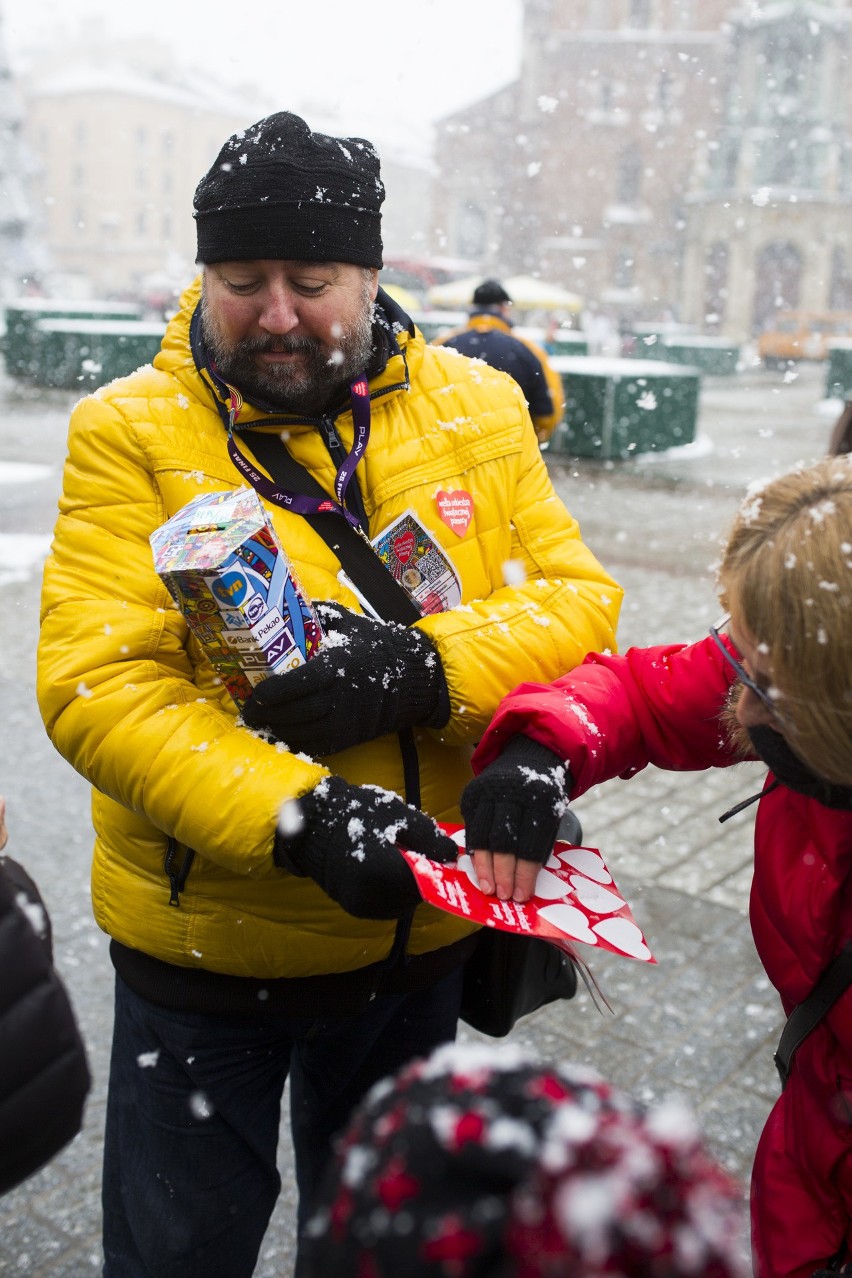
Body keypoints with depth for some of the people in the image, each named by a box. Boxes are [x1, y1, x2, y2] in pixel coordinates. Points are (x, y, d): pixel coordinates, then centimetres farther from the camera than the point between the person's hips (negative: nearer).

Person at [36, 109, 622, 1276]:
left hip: (422, 930, 3)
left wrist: (419, 671, -24)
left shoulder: (480, 409, -2)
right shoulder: (132, 432, -11)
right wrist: (295, 817, -32)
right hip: (204, 949, -2)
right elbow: (94, 686, -19)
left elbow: (583, 601, -5)